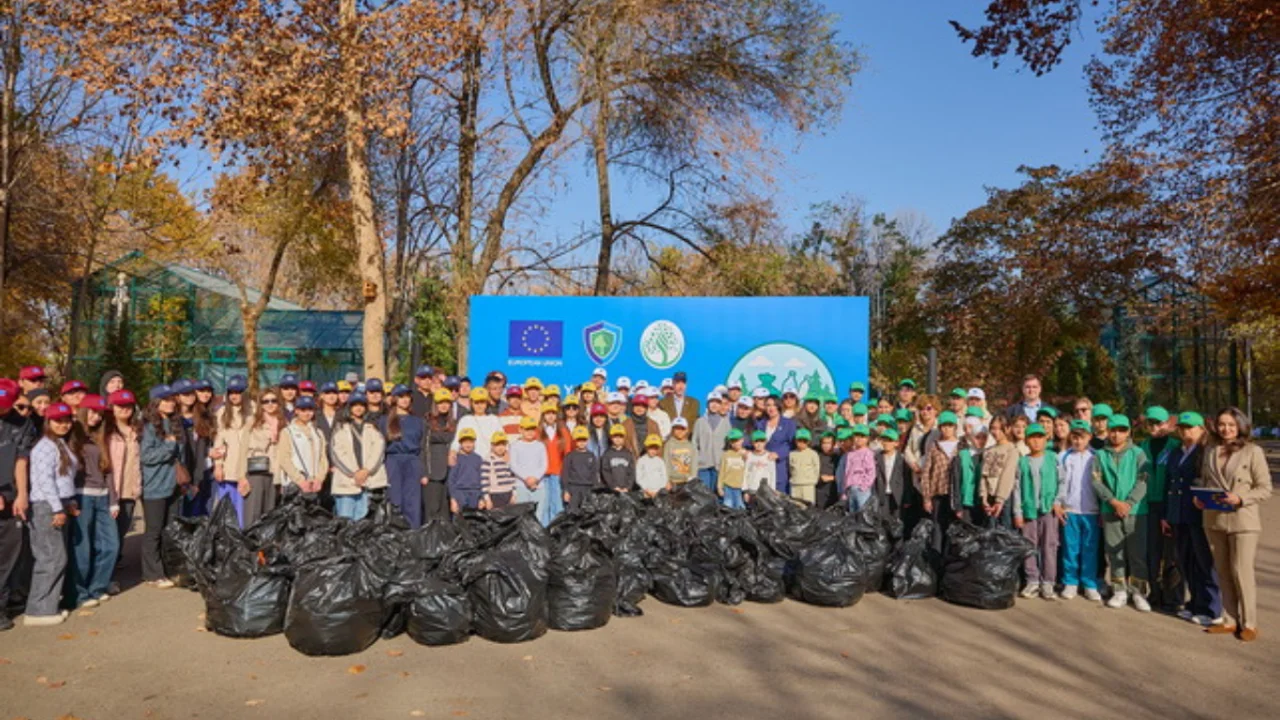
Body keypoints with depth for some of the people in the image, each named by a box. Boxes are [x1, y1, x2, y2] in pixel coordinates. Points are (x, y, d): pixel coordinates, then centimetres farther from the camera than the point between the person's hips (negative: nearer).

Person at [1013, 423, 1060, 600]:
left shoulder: (1053, 458, 1)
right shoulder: (1022, 462, 5)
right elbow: (1017, 488, 5)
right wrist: (1017, 512, 2)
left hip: (1048, 508, -2)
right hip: (1029, 509, 2)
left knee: (1049, 545, 0)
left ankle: (1048, 583, 6)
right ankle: (1033, 581, 12)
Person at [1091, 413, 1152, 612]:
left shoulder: (1138, 454, 3)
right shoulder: (1101, 455, 7)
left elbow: (1143, 481, -5)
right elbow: (1096, 481, 1)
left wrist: (1128, 503, -14)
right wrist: (1113, 501, -11)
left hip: (1136, 511, -2)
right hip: (1110, 511, 2)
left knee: (1138, 552, 1)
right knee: (1114, 552, 6)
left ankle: (1138, 592, 10)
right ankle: (1120, 591, 15)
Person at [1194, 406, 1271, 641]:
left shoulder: (1253, 451, -5)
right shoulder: (1210, 451, 9)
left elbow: (1265, 488, -6)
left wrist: (1240, 498, -20)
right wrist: (1199, 498, -1)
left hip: (1243, 520, -5)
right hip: (1214, 519, 5)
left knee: (1242, 572, -2)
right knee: (1223, 573, 11)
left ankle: (1249, 623, 13)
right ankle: (1230, 621, 21)